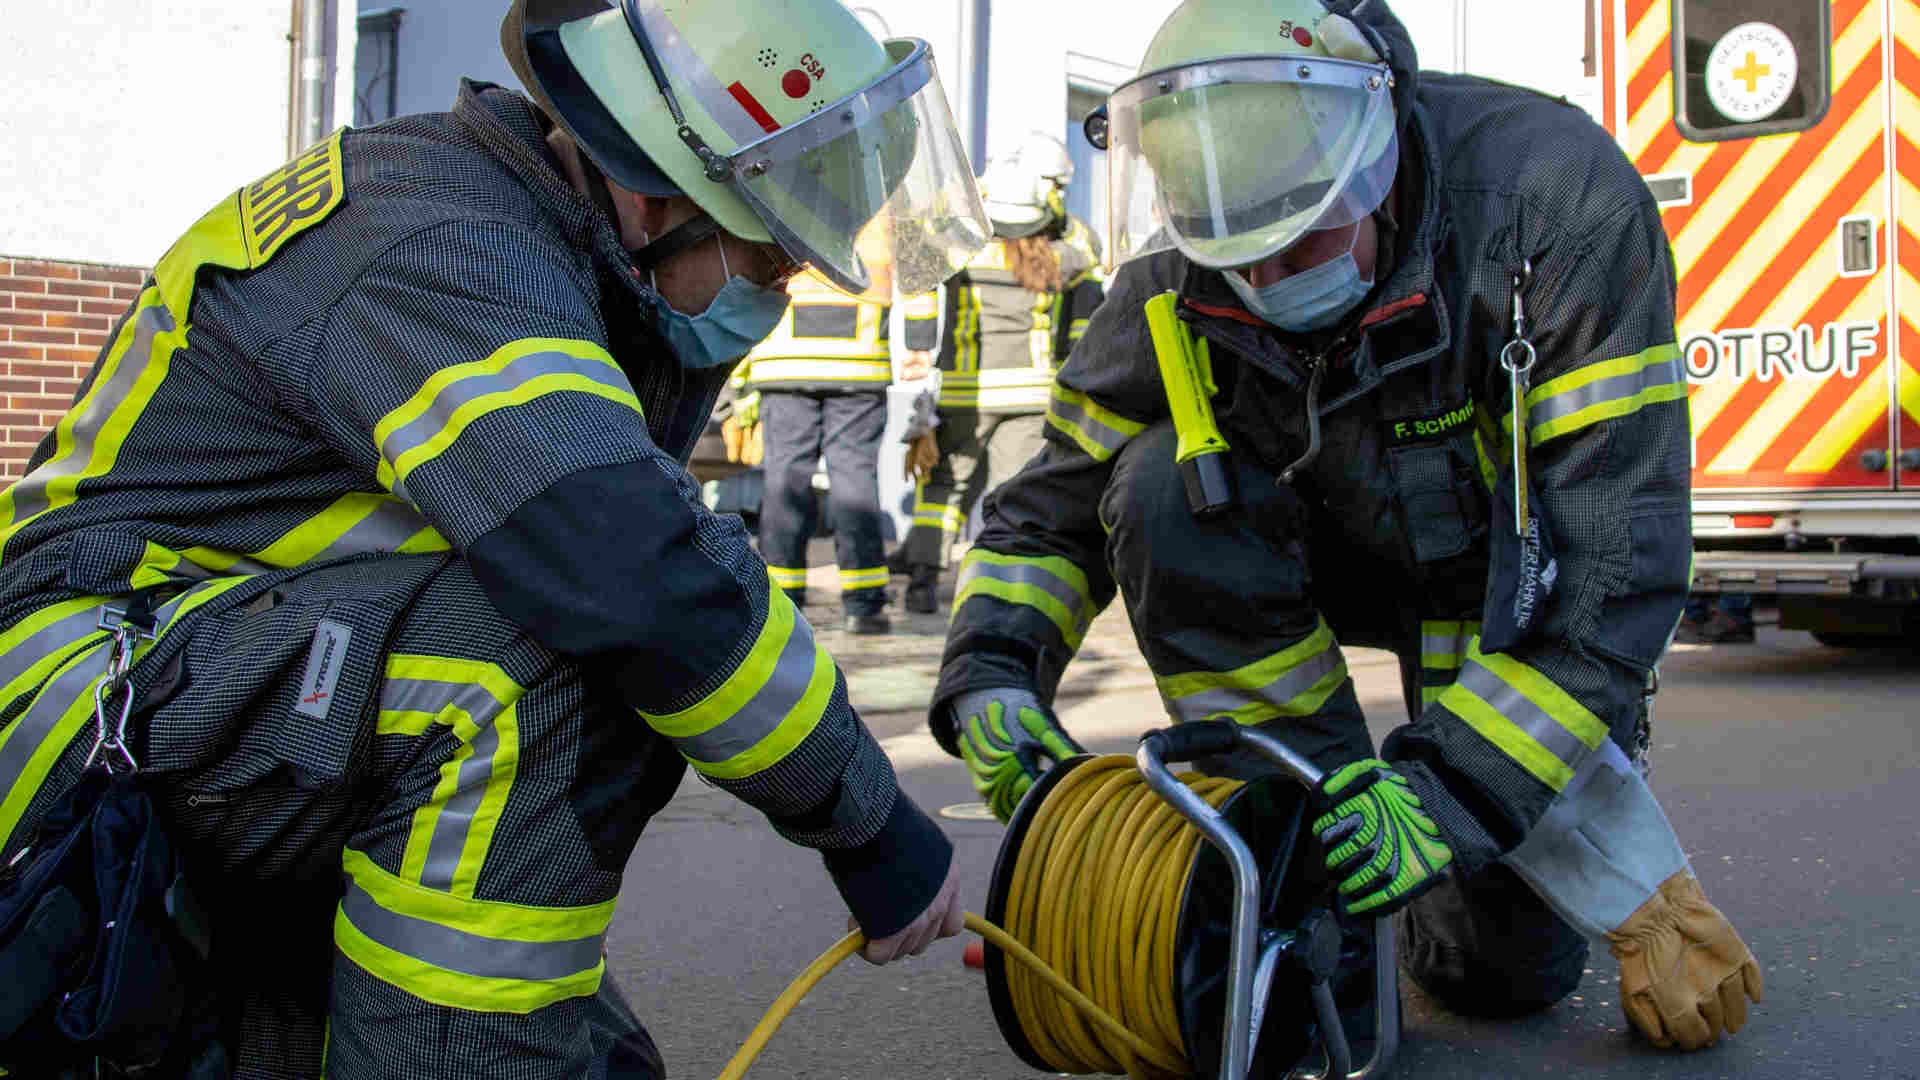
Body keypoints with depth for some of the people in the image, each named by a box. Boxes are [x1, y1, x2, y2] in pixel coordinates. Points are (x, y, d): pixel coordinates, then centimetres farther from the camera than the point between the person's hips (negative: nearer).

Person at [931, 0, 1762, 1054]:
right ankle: (1307, 834, -15)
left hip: (1506, 570, -2)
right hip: (1333, 549, 3)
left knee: (1499, 966, -5)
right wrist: (989, 679, -31)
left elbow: (1612, 559, -35)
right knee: (1164, 489, -30)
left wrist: (1451, 789, -42)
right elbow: (1052, 504, -12)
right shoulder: (1176, 282, -22)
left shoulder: (1556, 201, -32)